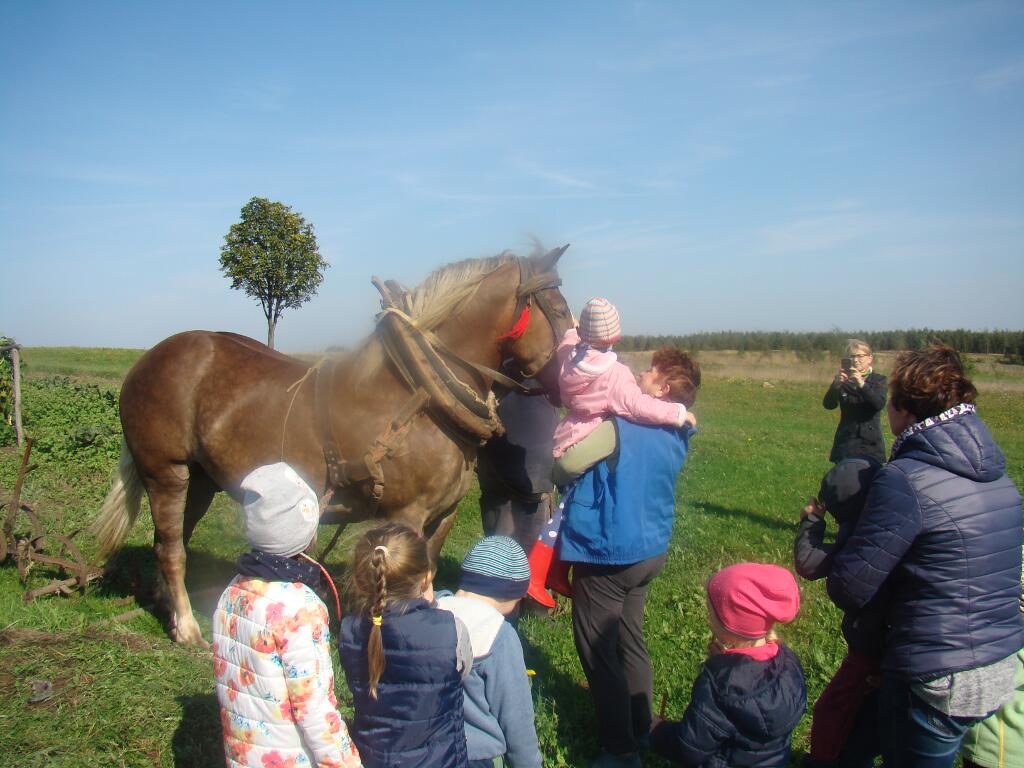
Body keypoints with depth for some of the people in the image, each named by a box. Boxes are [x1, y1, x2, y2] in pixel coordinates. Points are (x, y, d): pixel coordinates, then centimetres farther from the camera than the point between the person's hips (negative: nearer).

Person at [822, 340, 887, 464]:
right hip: (845, 442, 1)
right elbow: (829, 405, -8)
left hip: (870, 443, 0)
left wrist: (862, 384, -28)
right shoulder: (843, 380, 5)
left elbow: (879, 404, -14)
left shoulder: (878, 380, 4)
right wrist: (836, 383, -25)